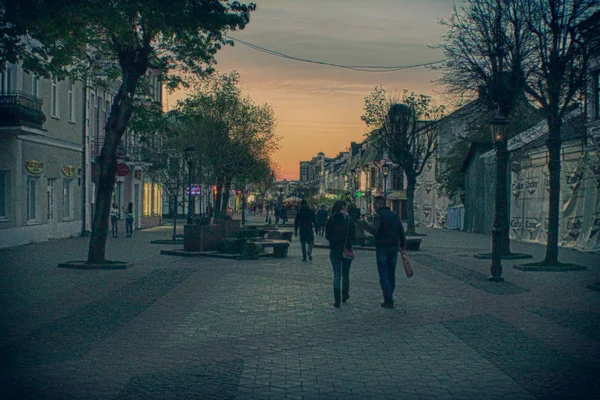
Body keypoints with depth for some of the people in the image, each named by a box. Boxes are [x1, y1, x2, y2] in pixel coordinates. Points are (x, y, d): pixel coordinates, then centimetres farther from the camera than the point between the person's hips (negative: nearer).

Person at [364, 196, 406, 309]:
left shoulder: (378, 215, -10)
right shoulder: (395, 215, 10)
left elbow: (374, 230, -25)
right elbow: (402, 232, 11)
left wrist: (365, 225, -16)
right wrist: (402, 245, 19)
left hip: (382, 248, -6)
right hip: (394, 247, 6)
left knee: (383, 275, -2)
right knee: (391, 274, 16)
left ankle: (388, 301, -6)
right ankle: (389, 297, 23)